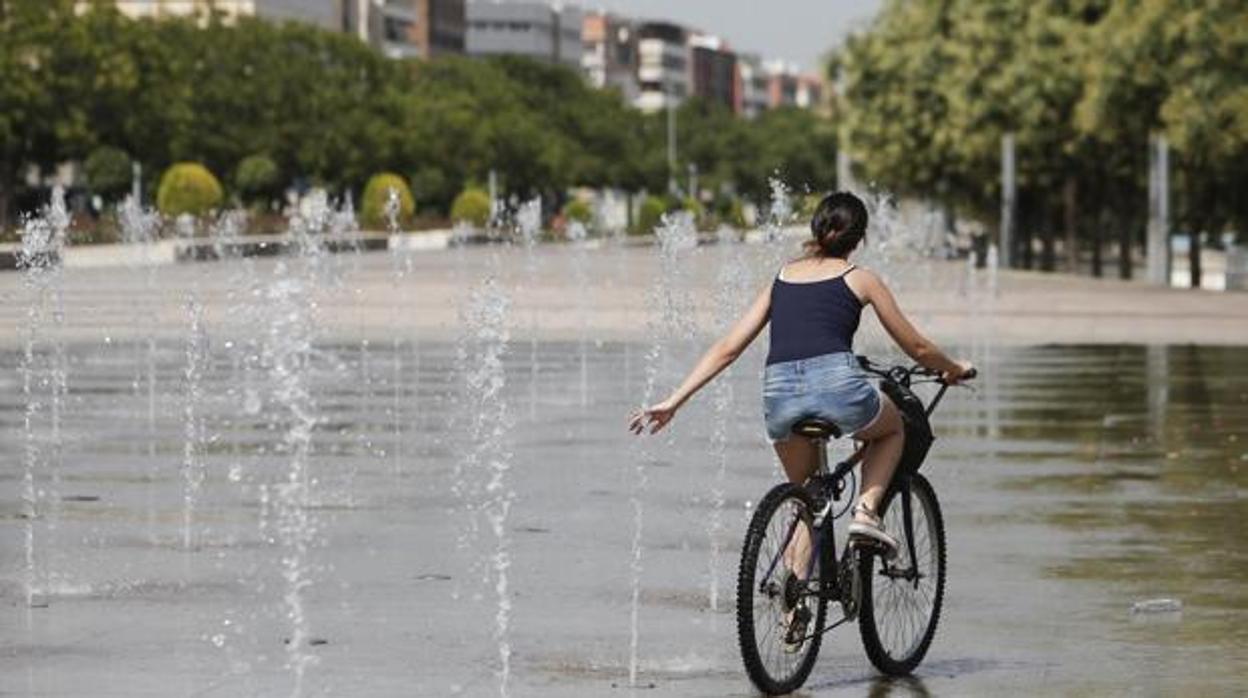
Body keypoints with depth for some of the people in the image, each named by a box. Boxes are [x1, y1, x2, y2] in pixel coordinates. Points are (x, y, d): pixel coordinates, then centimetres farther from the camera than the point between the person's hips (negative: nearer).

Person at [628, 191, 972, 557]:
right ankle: (866, 510, 9)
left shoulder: (782, 276, 24)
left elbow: (727, 348, 19)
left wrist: (672, 402, 20)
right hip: (837, 383, -3)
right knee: (893, 430, 31)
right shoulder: (860, 279, 16)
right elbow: (916, 348, 23)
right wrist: (954, 369, 43)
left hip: (779, 393, 3)